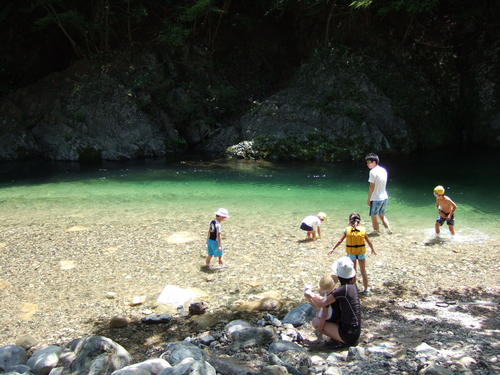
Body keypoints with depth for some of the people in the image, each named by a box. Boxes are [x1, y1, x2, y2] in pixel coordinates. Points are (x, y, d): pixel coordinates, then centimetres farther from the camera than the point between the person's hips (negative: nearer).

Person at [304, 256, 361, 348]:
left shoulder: (342, 290, -23)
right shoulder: (352, 285, 3)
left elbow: (321, 304, -17)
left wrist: (310, 294, 0)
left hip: (348, 335, -8)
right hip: (356, 332, 8)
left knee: (316, 322, -1)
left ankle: (342, 342, -1)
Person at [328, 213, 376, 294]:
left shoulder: (347, 230, -10)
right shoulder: (363, 230, -7)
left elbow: (340, 241, -7)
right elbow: (369, 241, 1)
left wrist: (333, 249, 1)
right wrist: (373, 249, 16)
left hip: (351, 253, -1)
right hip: (361, 252, 1)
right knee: (363, 271, 13)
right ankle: (366, 289, 21)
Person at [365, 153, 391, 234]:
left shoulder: (373, 171, -17)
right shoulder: (384, 170, 6)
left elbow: (372, 187, -18)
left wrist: (369, 199, -10)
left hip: (376, 199, -8)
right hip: (384, 197, 8)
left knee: (373, 216, 8)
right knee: (382, 215, 22)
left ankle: (376, 231, 14)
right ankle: (388, 229, 18)